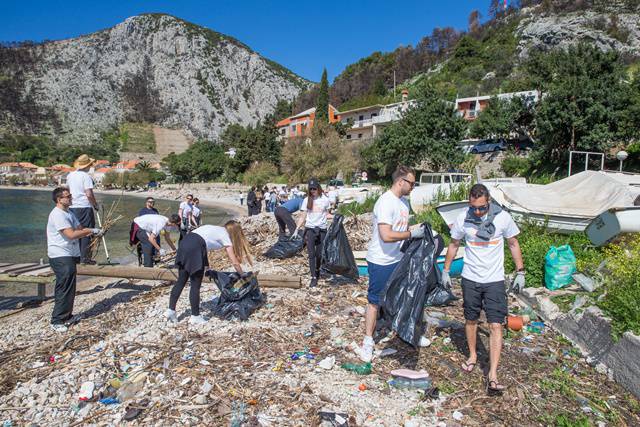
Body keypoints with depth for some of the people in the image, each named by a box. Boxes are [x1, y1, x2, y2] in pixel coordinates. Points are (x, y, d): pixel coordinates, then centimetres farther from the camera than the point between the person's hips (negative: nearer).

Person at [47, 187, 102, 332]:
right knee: (64, 289, -7)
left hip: (69, 255, 10)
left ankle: (66, 316, 28)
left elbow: (80, 229, 11)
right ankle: (57, 321, 2)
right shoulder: (57, 215, -18)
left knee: (69, 288, 16)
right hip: (60, 257, -10)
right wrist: (92, 231, -18)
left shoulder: (69, 213, 14)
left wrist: (94, 232, -7)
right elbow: (72, 234, -26)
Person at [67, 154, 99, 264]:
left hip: (72, 208, 7)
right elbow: (89, 194, -17)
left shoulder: (69, 175, 11)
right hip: (84, 207, -7)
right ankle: (85, 257, 0)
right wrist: (95, 204, -5)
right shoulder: (86, 176, -11)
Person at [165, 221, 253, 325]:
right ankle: (195, 316, 11)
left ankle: (171, 310, 16)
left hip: (185, 243, 8)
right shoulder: (225, 236, 9)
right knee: (195, 285, 3)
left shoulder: (217, 230, 29)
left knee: (181, 281, 15)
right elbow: (234, 262, 8)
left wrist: (206, 266, 28)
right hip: (195, 248, -7)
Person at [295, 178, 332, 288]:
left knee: (319, 254, 6)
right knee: (311, 254, -4)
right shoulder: (307, 200, 2)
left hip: (322, 230, 0)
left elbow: (327, 215, 12)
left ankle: (317, 270, 33)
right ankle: (314, 277, 1)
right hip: (310, 229, 0)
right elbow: (303, 217, 3)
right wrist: (297, 229, -6)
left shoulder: (325, 199, 2)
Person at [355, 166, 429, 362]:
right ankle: (368, 342, 20)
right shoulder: (385, 203, -23)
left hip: (398, 259, 9)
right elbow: (386, 236, -30)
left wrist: (418, 228, 1)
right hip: (381, 262, -8)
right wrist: (411, 233, -21)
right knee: (375, 301, 5)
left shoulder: (404, 201, 7)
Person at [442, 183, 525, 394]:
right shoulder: (463, 219, -7)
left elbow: (513, 244, 4)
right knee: (470, 320, 15)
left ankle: (493, 375, -1)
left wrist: (520, 272, 3)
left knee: (496, 325, -6)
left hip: (494, 280, -1)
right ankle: (472, 355, 38)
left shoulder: (502, 217, -10)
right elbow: (454, 245, 7)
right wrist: (445, 271, 10)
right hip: (470, 278, 2)